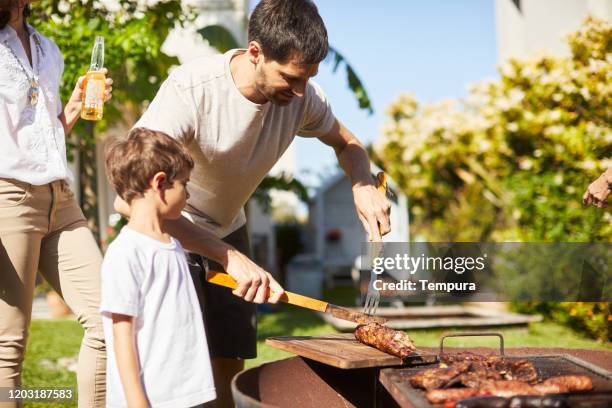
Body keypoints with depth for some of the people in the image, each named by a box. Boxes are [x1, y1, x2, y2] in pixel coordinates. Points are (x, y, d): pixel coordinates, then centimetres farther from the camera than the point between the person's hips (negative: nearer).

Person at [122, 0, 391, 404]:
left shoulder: (302, 95, -18)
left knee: (231, 363, 5)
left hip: (227, 227, 5)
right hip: (169, 228, -5)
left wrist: (364, 185, -22)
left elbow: (346, 142, 3)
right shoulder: (190, 90, -35)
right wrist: (230, 257, -46)